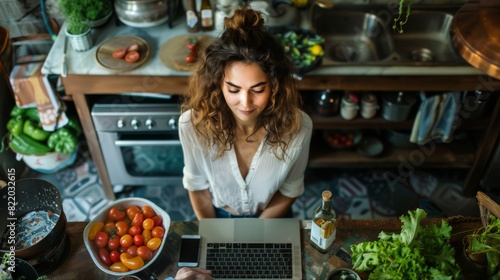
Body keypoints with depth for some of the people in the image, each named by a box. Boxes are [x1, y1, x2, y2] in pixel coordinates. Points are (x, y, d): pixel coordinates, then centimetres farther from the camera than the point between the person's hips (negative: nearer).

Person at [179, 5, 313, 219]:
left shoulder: (297, 126, -27)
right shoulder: (193, 124, -27)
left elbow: (290, 191, -11)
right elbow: (197, 185, -10)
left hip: (272, 218, 2)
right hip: (217, 217, -1)